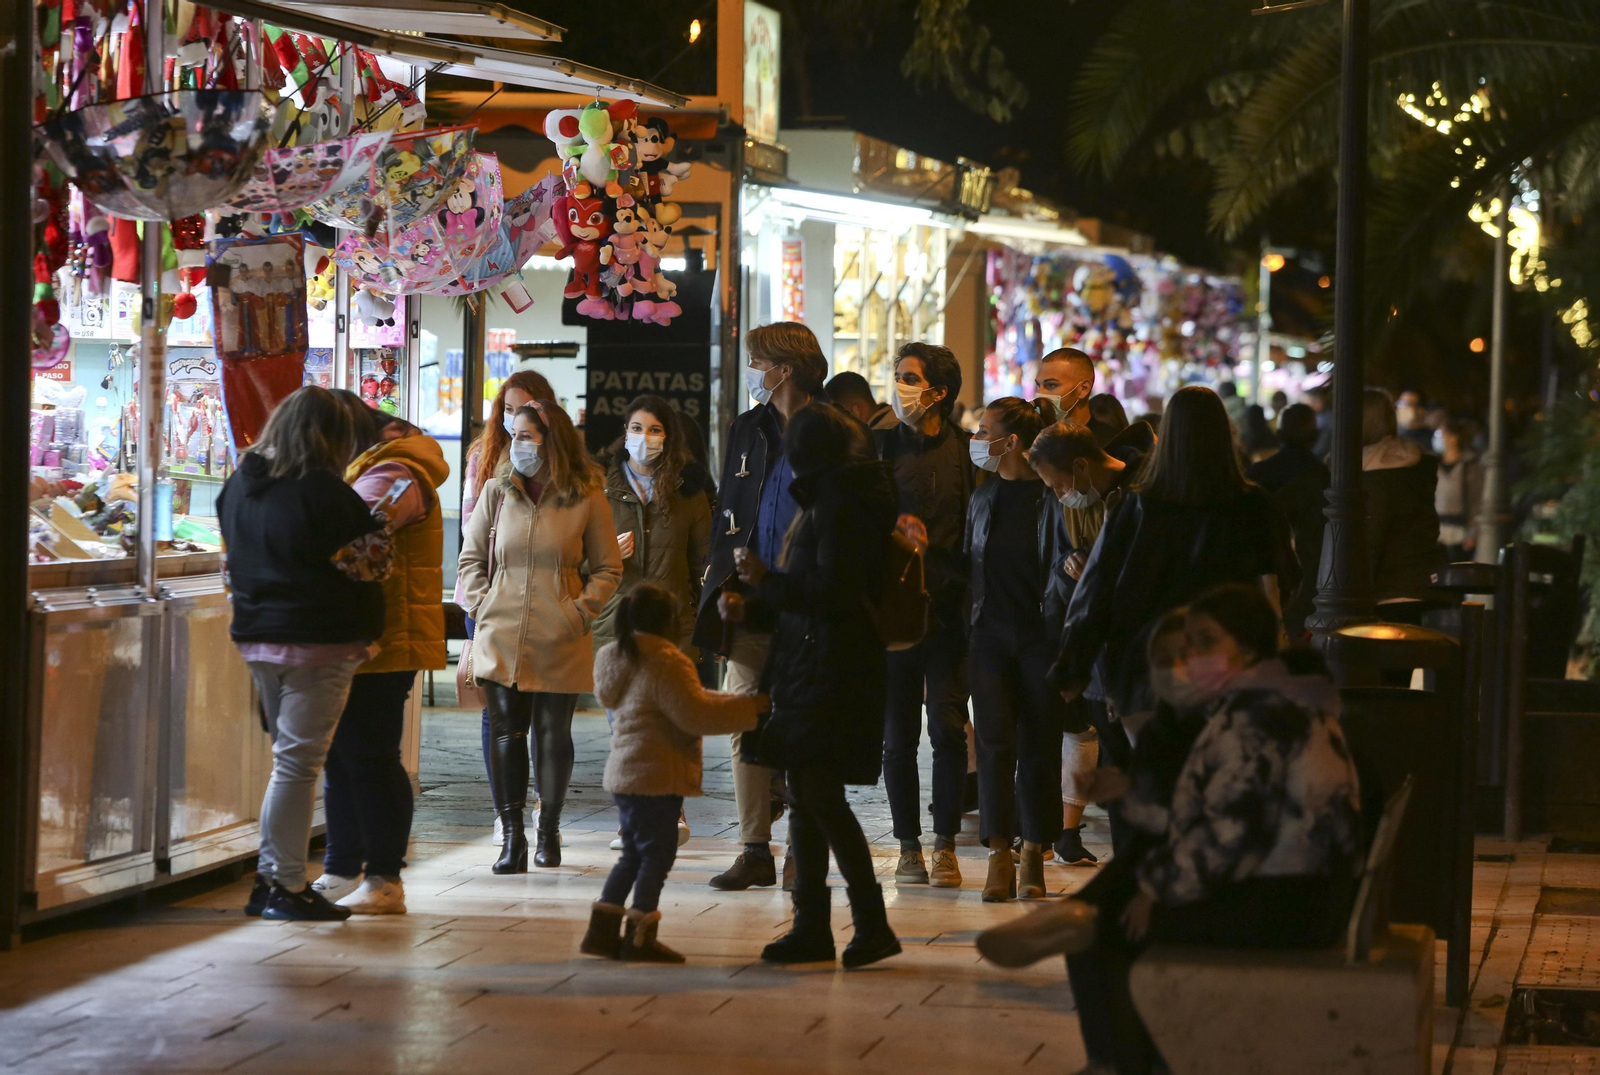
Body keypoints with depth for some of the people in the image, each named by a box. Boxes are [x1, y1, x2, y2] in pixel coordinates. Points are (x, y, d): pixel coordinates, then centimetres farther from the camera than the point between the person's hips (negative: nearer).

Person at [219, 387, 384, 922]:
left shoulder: (239, 483, 7)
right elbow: (371, 558, -12)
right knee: (298, 762, -2)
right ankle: (287, 887, 1)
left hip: (256, 636, 7)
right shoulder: (323, 491, -16)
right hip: (318, 639, -7)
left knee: (290, 758, 16)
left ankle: (271, 878, 18)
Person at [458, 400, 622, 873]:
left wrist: (581, 612, -5)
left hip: (560, 640, -1)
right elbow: (471, 558, 14)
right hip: (501, 638, 1)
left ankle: (549, 830, 20)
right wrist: (482, 606, 1)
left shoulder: (587, 499, 0)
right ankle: (512, 836, 1)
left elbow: (608, 568, 7)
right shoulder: (497, 493, 7)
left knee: (554, 734, 6)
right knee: (506, 732, -4)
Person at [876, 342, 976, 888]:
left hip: (948, 611, -1)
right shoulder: (881, 446, 7)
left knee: (948, 728, -5)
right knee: (898, 735, 4)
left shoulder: (965, 450, 4)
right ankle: (908, 846, 13)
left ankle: (945, 846, 3)